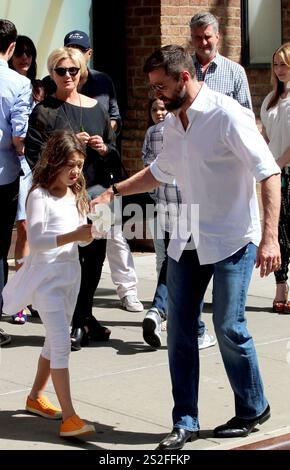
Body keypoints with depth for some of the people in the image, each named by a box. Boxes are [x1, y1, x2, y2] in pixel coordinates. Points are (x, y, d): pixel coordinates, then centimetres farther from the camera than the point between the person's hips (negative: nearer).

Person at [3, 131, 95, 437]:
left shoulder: (76, 196, 10)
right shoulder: (39, 195, -12)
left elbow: (81, 237, 13)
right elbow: (35, 239, -21)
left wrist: (91, 232, -10)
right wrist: (73, 235, -32)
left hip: (70, 274, 8)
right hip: (46, 276, -8)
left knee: (55, 341, 17)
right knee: (61, 343, -14)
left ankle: (36, 397, 34)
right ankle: (68, 417, -17)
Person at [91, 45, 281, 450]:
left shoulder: (228, 116, -15)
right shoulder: (172, 123, 9)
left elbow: (269, 173, -19)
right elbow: (161, 171, 27)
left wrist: (270, 237, -27)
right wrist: (113, 191, 17)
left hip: (231, 241, -7)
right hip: (188, 241, 7)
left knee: (229, 327, -2)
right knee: (180, 329, 5)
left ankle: (253, 410, 19)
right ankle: (185, 421, 14)